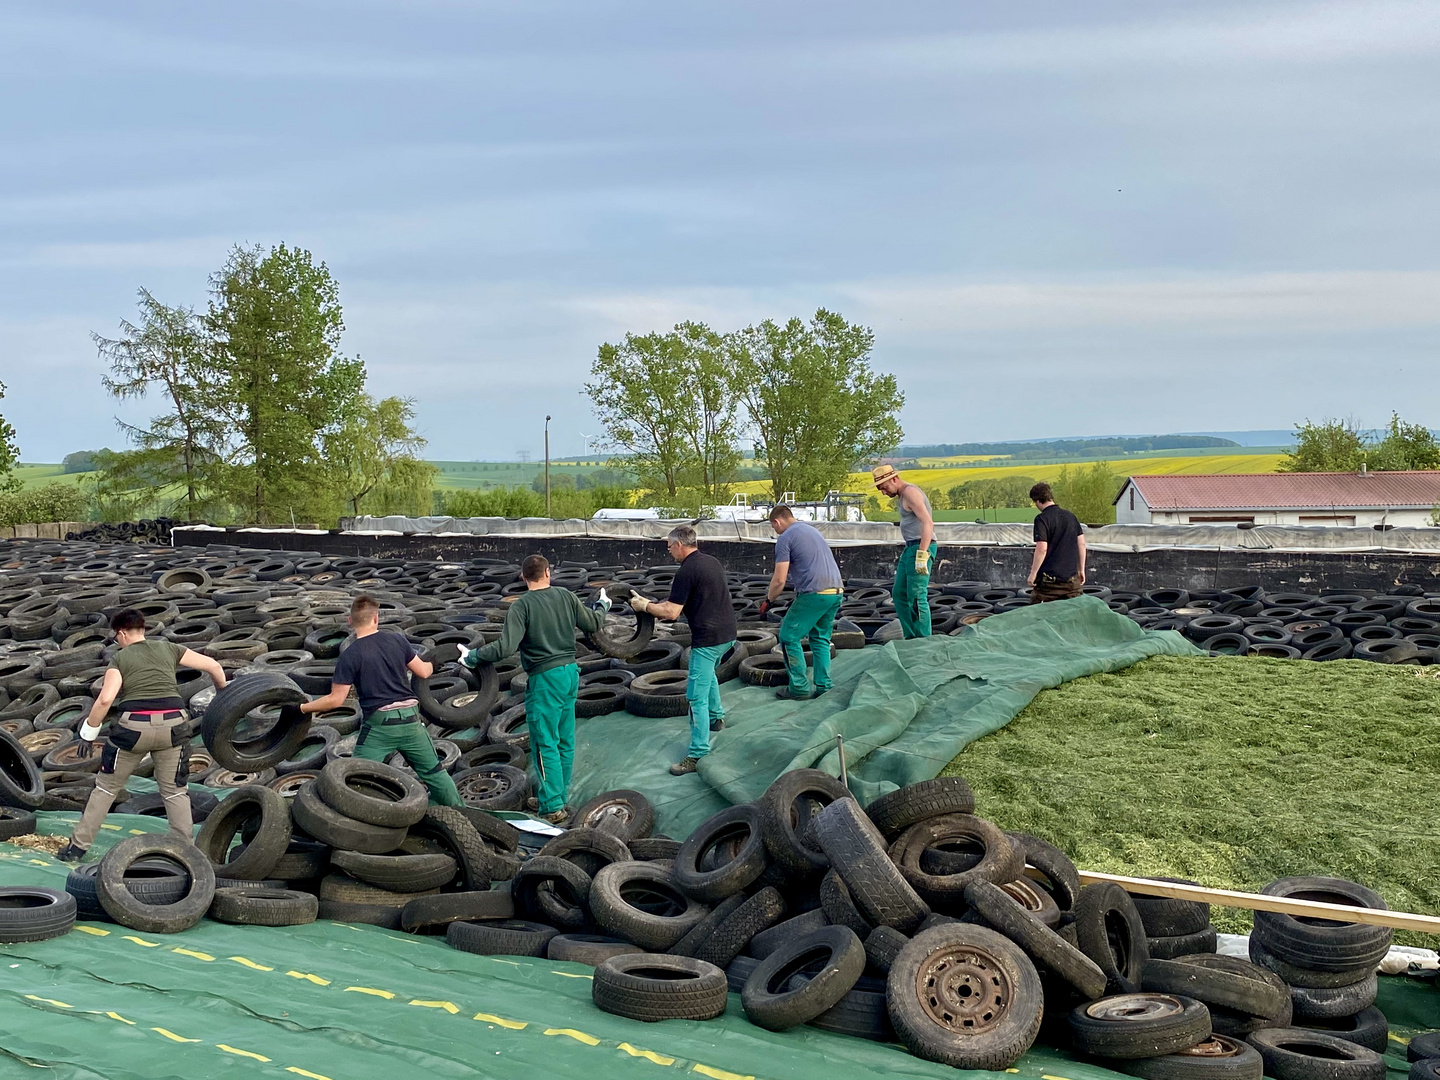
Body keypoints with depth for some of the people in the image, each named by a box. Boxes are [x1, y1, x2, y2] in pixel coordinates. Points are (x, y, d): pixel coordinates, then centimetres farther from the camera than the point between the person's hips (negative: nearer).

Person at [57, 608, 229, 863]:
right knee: (175, 791, 16)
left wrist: (88, 732, 3)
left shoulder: (119, 658, 9)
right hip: (172, 725, 2)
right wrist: (224, 695, 28)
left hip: (134, 727, -2)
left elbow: (105, 699, -7)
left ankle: (78, 847, 24)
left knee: (106, 786, 18)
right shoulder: (168, 648, 16)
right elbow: (213, 666, 12)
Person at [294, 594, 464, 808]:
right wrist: (433, 665, 35)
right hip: (410, 719, 4)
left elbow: (336, 699, -9)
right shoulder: (397, 640, 3)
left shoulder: (349, 656, -7)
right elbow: (422, 672, 11)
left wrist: (301, 709, 1)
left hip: (378, 723, -4)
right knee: (434, 772, 18)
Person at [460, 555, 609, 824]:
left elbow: (506, 647, -21)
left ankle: (553, 807, 1)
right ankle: (558, 796, 26)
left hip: (545, 678, -6)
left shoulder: (521, 606, -13)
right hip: (571, 671, 6)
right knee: (565, 741, 15)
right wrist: (603, 606, 35)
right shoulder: (566, 596, 2)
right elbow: (593, 623, 14)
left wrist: (473, 656, -7)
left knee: (545, 744, 0)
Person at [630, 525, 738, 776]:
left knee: (697, 697, -6)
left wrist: (645, 605, -1)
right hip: (728, 633, 10)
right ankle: (716, 716, 48)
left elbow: (672, 613, -17)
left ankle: (698, 754, -5)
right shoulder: (713, 562, 10)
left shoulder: (686, 572, -17)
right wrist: (666, 604, 23)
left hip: (708, 638, -10)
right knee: (707, 671, 35)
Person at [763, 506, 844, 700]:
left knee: (789, 638, 4)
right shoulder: (812, 529, 23)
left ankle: (799, 688, 4)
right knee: (821, 639, 19)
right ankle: (824, 687, 16)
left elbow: (779, 580, -10)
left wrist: (768, 601, 6)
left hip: (815, 594, -8)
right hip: (836, 591, 8)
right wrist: (799, 597, 35)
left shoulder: (785, 538, -3)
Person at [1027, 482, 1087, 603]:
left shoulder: (1042, 519, -11)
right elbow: (1081, 544, 11)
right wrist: (1081, 570, 17)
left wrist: (1033, 574, -13)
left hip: (1049, 578, -6)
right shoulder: (1071, 516, 10)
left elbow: (1042, 549, -19)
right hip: (1071, 577, 6)